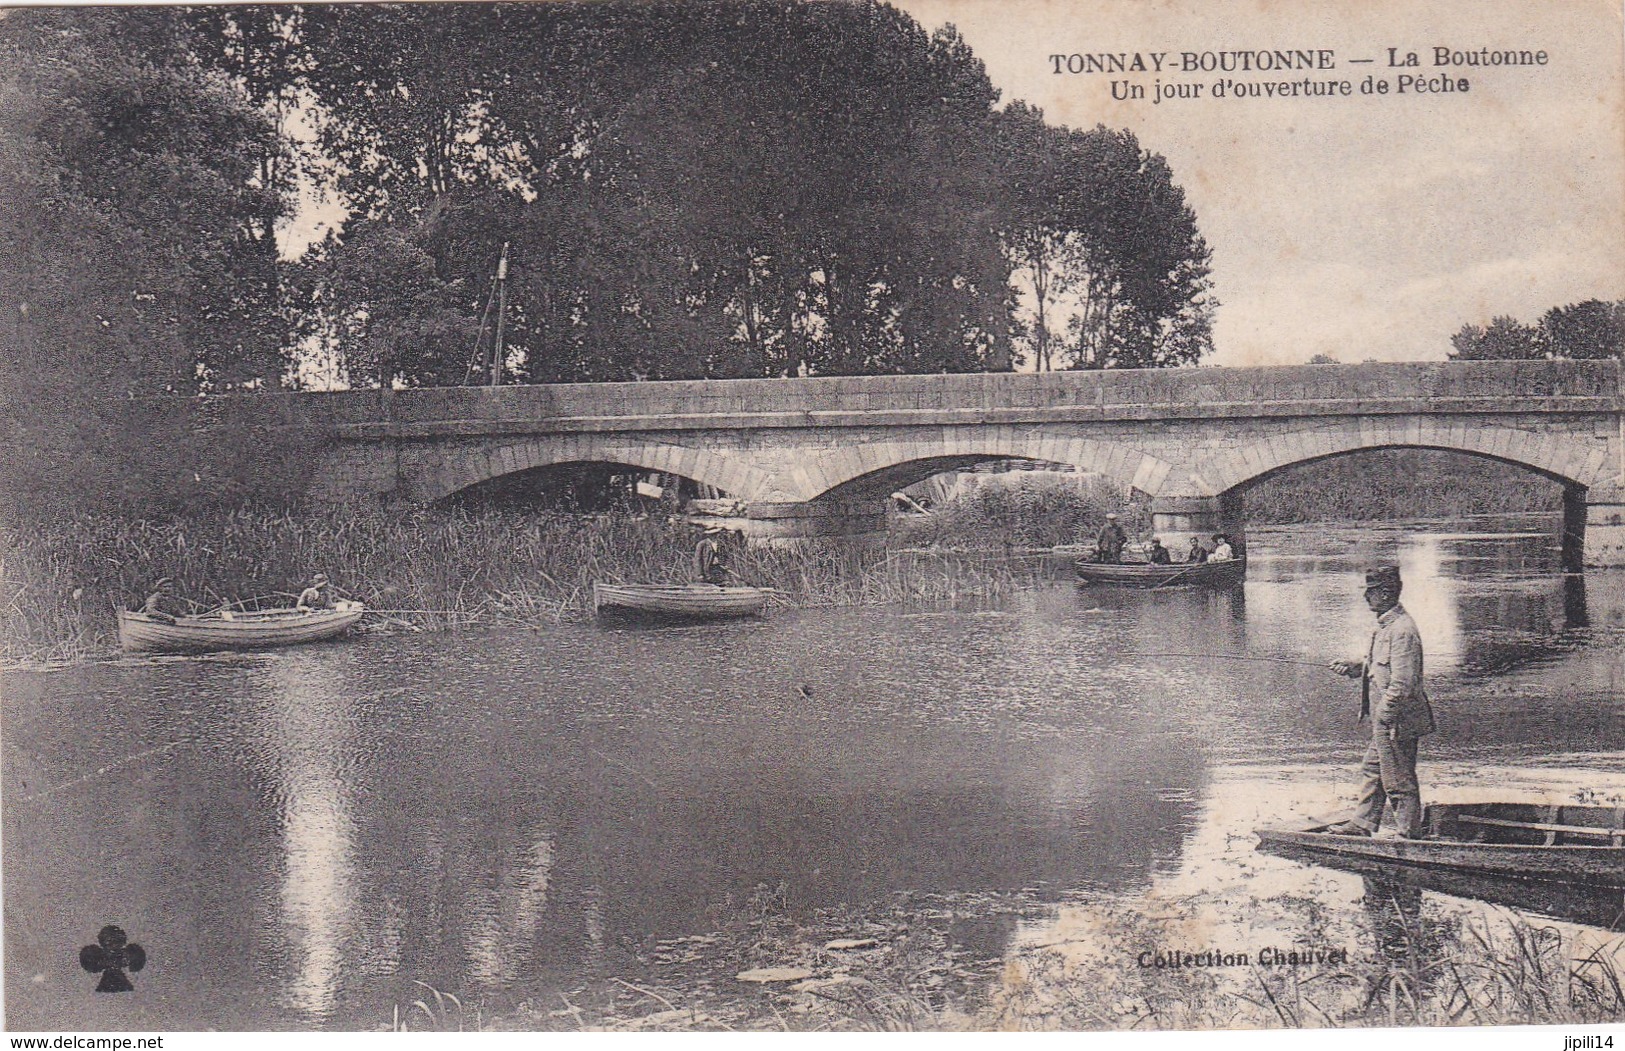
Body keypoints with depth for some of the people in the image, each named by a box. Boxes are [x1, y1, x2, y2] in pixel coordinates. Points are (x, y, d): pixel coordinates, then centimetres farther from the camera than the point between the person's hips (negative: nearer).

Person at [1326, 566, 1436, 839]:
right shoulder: (1386, 626, 11)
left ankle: (1410, 834, 13)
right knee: (1371, 770, 18)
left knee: (1398, 781, 1)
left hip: (1397, 722, -10)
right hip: (1385, 718, 10)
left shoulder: (1402, 630, -22)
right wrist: (1352, 667, 9)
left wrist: (1383, 716, -21)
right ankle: (1362, 824, 29)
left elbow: (1402, 682, -24)